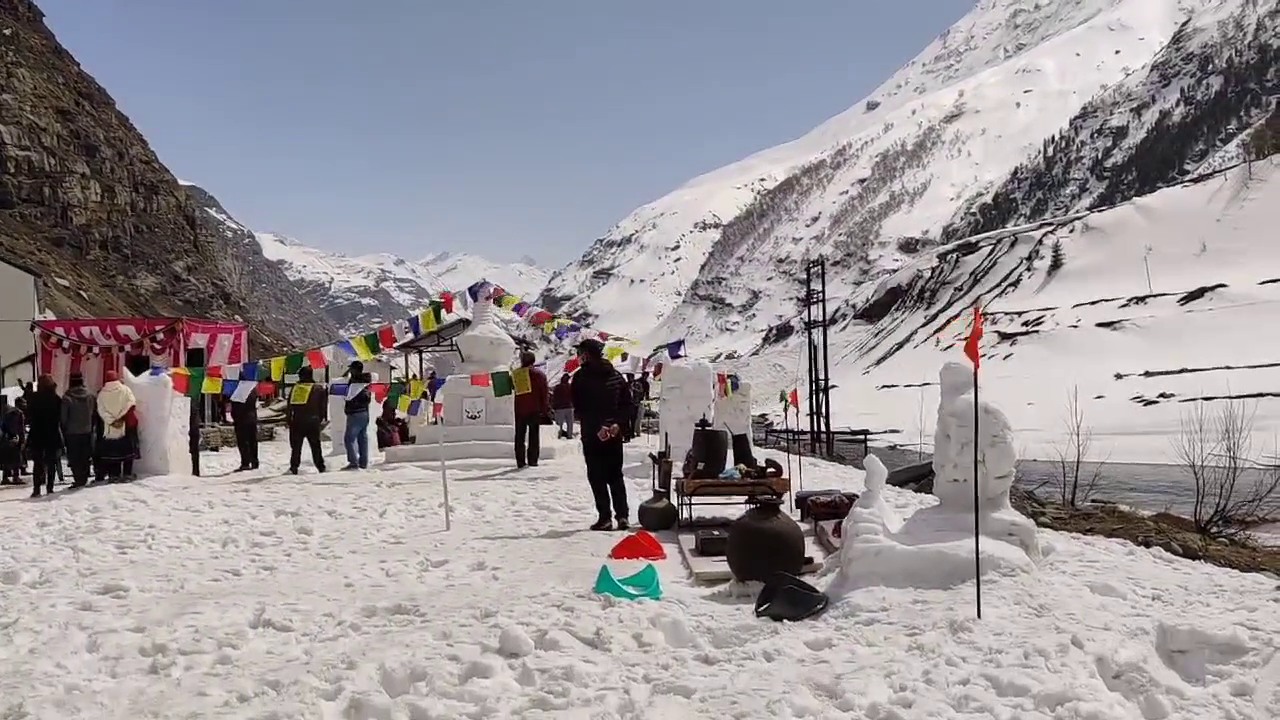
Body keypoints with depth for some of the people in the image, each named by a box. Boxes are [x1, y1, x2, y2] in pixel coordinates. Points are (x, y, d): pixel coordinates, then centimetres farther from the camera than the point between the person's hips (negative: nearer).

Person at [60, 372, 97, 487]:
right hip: (87, 432, 4)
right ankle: (84, 478, 14)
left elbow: (63, 418, -9)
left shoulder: (67, 398, -13)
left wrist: (64, 432, 1)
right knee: (85, 457, 13)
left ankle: (79, 479, -3)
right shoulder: (91, 397, -1)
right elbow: (95, 414, 6)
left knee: (74, 458, 2)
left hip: (72, 434, -4)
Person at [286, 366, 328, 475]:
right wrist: (323, 418, 14)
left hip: (297, 422, 1)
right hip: (313, 421, -1)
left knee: (296, 446, 7)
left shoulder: (296, 388, 6)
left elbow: (289, 406, 5)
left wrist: (288, 419, 10)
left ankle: (294, 467, 1)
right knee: (315, 445, 7)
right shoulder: (319, 388, 3)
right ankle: (320, 466, 6)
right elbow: (323, 406, 5)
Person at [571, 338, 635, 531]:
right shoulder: (616, 375, 11)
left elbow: (579, 409, -10)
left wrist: (595, 428, -11)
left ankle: (605, 517, -3)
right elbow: (627, 404, 8)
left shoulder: (581, 377, -5)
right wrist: (617, 423, -1)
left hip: (592, 434, -5)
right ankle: (622, 515, 5)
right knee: (616, 475, 12)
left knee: (596, 476, 1)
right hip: (614, 433, 5)